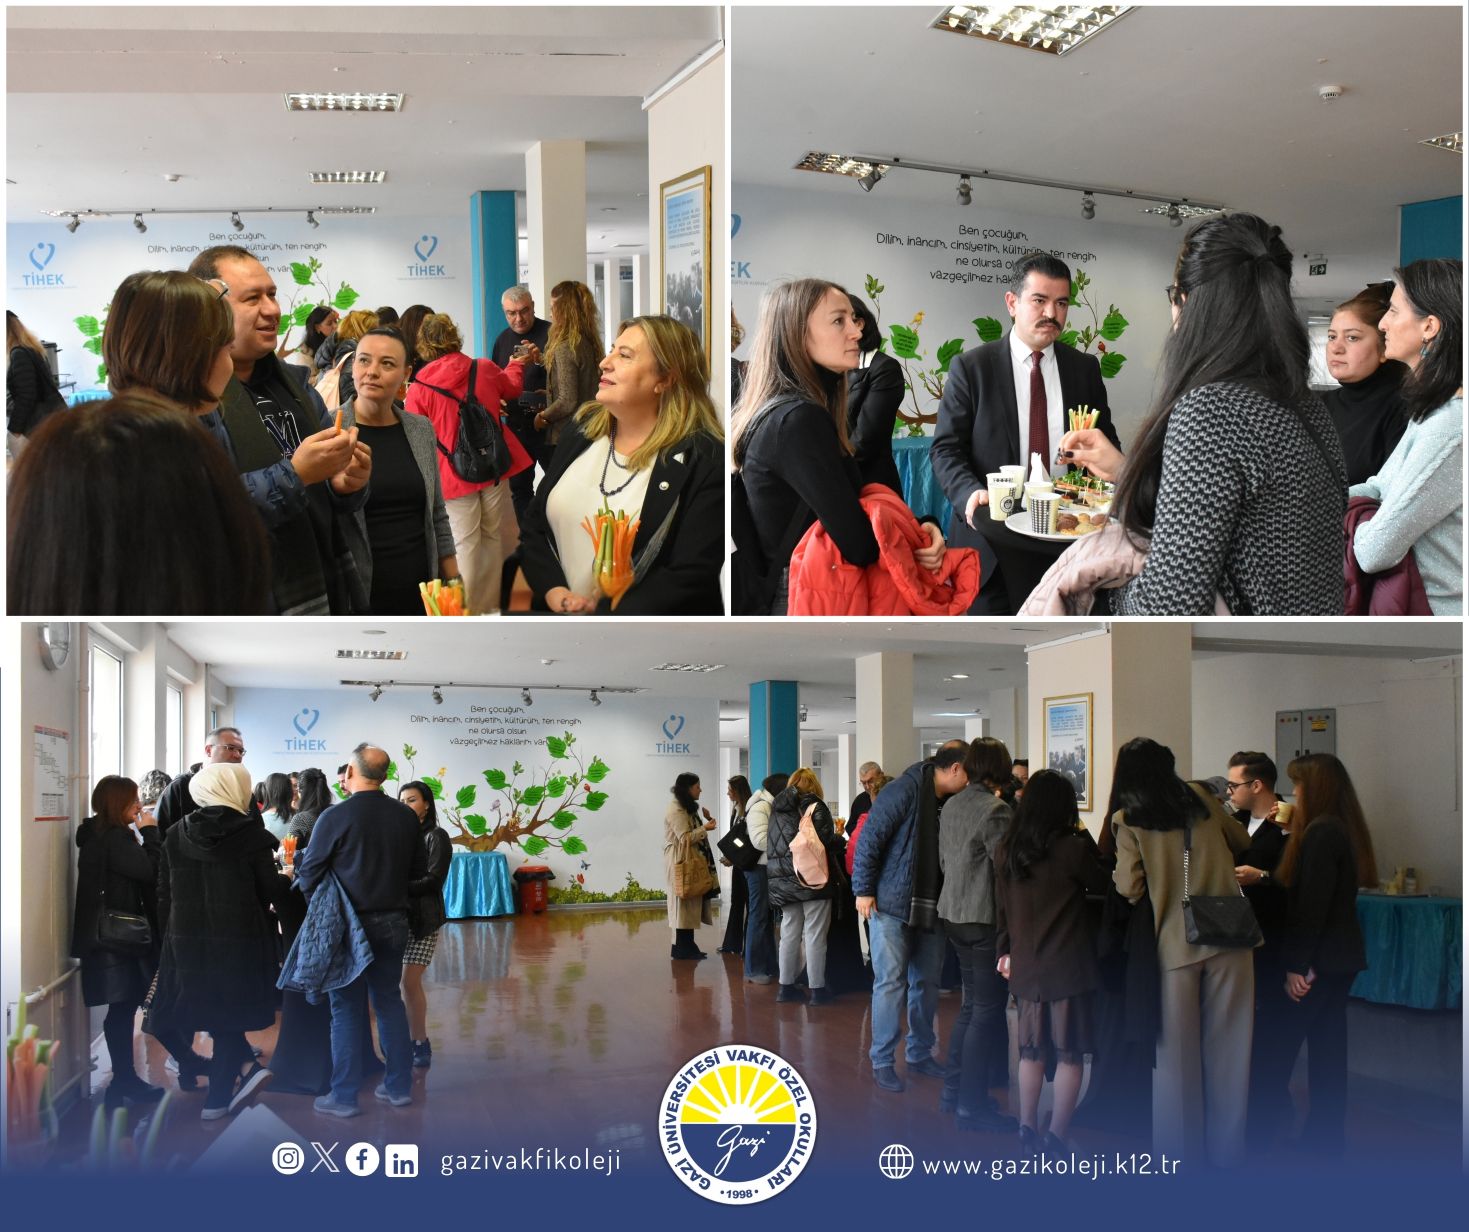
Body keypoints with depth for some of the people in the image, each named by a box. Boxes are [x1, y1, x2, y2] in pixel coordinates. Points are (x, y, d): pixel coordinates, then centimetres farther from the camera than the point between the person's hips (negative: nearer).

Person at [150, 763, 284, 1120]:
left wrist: (170, 933, 15)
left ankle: (246, 1066, 6)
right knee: (228, 1013, 8)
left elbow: (165, 893, 6)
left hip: (187, 940, 2)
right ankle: (218, 1098, 12)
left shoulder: (176, 835, 3)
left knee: (205, 1009, 16)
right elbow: (269, 891, -6)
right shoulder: (251, 834, -9)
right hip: (239, 940, -2)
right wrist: (289, 877, 14)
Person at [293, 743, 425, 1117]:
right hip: (393, 923, 4)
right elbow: (418, 871, 8)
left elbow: (308, 874, -9)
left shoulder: (334, 817, -15)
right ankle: (398, 1087, 20)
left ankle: (344, 1096, 9)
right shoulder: (406, 817, -1)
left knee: (347, 1008, 3)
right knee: (389, 1001, 14)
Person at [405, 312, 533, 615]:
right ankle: (490, 607, 24)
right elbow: (512, 388, 22)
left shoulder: (419, 388, -10)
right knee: (492, 538, 14)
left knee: (464, 545, 1)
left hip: (454, 474, -3)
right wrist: (517, 363, 43)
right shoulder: (485, 369, -1)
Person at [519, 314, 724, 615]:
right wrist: (554, 592, -7)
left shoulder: (704, 460, -10)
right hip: (557, 617, 4)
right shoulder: (582, 429, 9)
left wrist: (599, 617, -18)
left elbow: (691, 576, -15)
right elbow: (533, 525, 11)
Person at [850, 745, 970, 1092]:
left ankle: (920, 1054, 25)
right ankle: (882, 1061, 5)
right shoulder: (905, 790, -14)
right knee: (890, 982, -4)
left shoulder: (950, 803, 8)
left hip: (929, 908, 7)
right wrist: (863, 890, -15)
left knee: (927, 982, 12)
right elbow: (869, 838, -15)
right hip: (891, 904, -7)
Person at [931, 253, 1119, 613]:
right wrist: (971, 493, -23)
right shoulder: (970, 368, -1)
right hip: (993, 538, -2)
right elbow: (946, 449, -4)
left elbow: (1105, 443, 12)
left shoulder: (1085, 369, 8)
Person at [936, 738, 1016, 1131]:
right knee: (988, 1009, 0)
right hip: (985, 918, -8)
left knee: (972, 1003, 19)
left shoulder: (951, 805, 8)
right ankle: (971, 1105, 4)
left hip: (953, 914, 8)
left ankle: (954, 1092, 25)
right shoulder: (995, 810, -18)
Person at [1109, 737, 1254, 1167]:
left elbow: (1130, 887, -9)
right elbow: (1242, 842, 22)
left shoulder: (1127, 819, -4)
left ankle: (1182, 1148, 15)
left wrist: (1118, 873, 12)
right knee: (1227, 1049, 10)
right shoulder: (1201, 801, 7)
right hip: (1228, 937, 3)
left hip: (1175, 942, -3)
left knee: (1178, 1052, 8)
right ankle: (1226, 1146, 18)